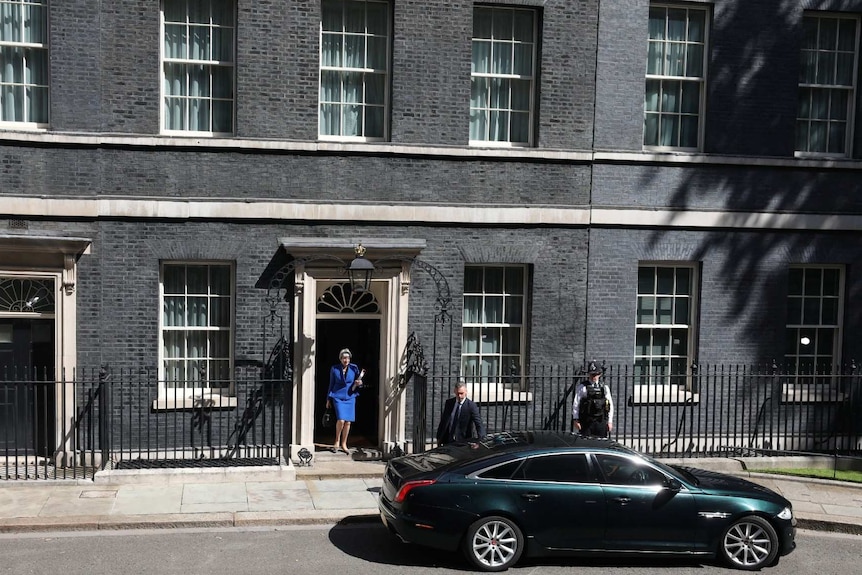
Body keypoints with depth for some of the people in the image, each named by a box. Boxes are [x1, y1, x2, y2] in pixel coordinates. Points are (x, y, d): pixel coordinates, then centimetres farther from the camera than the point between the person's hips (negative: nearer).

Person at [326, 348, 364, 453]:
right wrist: (328, 399, 9)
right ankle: (337, 442, 6)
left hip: (350, 398, 2)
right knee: (341, 420, -16)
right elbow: (331, 384, 8)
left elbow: (357, 384, 9)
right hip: (338, 397, -2)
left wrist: (359, 382, -16)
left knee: (348, 422, 1)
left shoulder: (354, 368, 0)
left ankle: (343, 444, 16)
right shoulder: (334, 369, -2)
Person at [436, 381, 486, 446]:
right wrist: (439, 438, 11)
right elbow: (443, 421, 12)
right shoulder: (448, 402, 5)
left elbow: (479, 424, -17)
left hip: (463, 441, -4)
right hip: (448, 441, 4)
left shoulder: (471, 405, -11)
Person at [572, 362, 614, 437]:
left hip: (601, 421, 2)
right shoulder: (582, 387, 2)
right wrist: (575, 419, -5)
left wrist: (609, 421, 6)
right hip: (586, 421, -2)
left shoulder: (604, 388, 10)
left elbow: (610, 405, 11)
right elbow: (575, 404, 1)